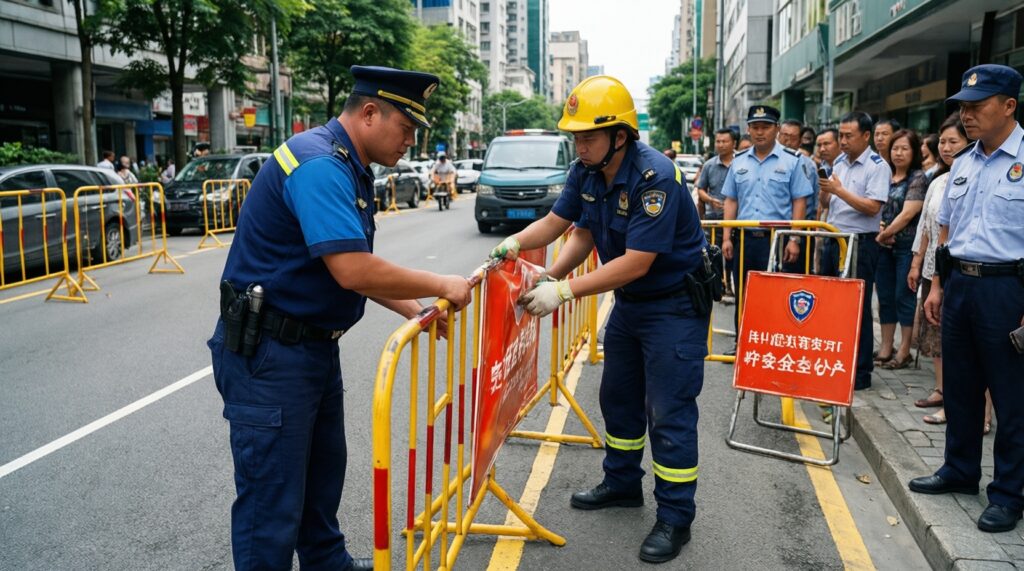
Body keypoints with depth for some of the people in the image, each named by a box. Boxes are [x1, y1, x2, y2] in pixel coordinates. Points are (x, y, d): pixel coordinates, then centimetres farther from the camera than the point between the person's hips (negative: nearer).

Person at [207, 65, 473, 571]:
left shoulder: (349, 168, 11)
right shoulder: (318, 164, -22)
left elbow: (355, 266, 16)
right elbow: (352, 271, -31)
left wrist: (413, 309, 5)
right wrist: (440, 286, -19)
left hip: (316, 346, 11)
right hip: (267, 353, -11)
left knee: (323, 471, 24)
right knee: (272, 501, 0)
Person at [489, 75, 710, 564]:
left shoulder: (655, 178, -29)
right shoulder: (585, 173, -4)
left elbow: (637, 263, -32)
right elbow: (557, 223, 2)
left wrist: (564, 290, -33)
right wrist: (516, 243, -18)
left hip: (674, 304, -8)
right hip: (629, 301, 9)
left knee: (668, 412, -3)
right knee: (618, 397, 19)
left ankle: (675, 518, 11)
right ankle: (622, 483, 38)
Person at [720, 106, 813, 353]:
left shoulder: (792, 160, 0)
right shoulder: (739, 161, 11)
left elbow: (799, 202, -2)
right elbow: (731, 201, 12)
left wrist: (794, 240, -10)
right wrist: (726, 237, 4)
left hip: (776, 239, -4)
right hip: (744, 238, 4)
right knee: (742, 296, 11)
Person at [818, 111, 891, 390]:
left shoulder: (877, 166, -9)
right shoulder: (839, 162, 13)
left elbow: (872, 207, -19)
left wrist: (839, 190, -19)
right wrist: (825, 190, -4)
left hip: (860, 243, -7)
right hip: (833, 239, 8)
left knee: (857, 307, -2)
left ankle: (861, 371, 7)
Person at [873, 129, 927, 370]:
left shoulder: (918, 178, -5)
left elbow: (907, 214, -13)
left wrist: (885, 234, -8)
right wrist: (880, 230, -5)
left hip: (907, 246, -6)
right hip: (885, 246, 6)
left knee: (904, 297, -1)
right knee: (885, 297, 9)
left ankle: (904, 351, 8)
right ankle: (885, 348, 18)